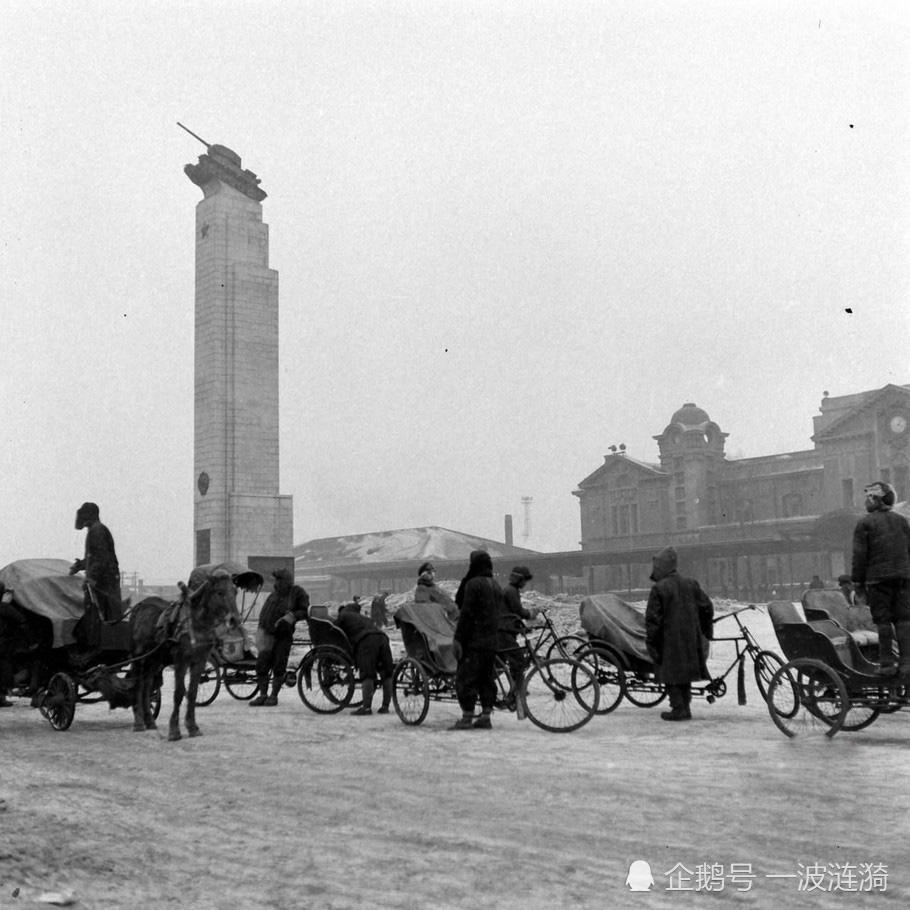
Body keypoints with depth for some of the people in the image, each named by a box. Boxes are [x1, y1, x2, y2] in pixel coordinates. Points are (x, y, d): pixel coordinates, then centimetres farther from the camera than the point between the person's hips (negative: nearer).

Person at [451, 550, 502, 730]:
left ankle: (467, 716, -4)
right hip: (492, 640, 8)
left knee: (466, 677, -3)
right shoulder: (496, 585, 14)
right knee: (487, 678, 11)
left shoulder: (473, 584, -12)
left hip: (474, 640, -8)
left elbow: (466, 613, -15)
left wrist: (458, 638, -14)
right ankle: (486, 716, 12)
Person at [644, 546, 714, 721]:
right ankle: (685, 707, 20)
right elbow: (707, 607, 11)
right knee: (685, 674, 16)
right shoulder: (691, 584, 6)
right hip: (690, 638, 6)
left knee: (671, 675, 3)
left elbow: (653, 618, -12)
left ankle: (678, 709, 1)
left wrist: (650, 642, -5)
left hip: (669, 640, -6)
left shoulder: (658, 589, -12)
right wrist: (706, 631, 22)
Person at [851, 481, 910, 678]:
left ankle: (887, 664, -1)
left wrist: (858, 584, -1)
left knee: (883, 621, -1)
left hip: (878, 577, -4)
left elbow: (860, 555, -6)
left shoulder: (865, 523, -2)